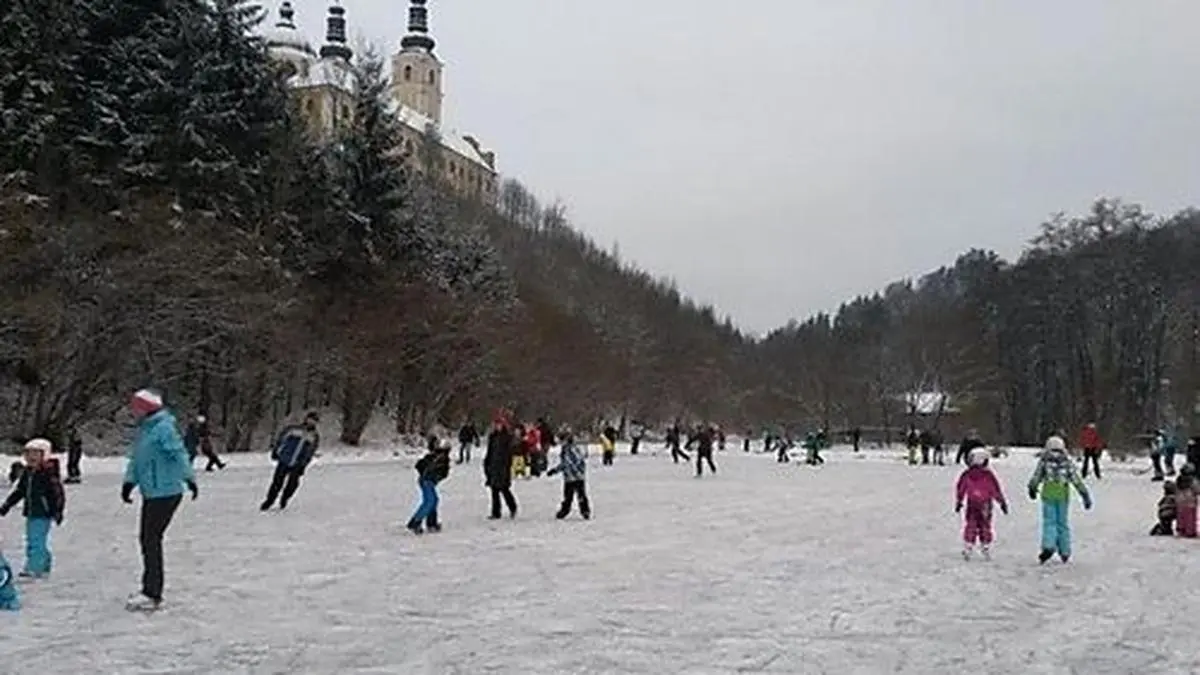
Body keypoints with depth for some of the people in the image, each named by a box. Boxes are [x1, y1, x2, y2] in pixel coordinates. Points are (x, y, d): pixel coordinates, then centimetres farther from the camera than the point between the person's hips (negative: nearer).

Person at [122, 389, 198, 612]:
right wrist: (129, 482, 7)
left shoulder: (163, 428, -15)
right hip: (150, 493, 9)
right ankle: (150, 589, 25)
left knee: (151, 540, -6)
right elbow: (135, 459, 18)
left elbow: (178, 453, -23)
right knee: (147, 539, 14)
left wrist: (188, 477, -31)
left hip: (166, 493, -9)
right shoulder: (143, 430, 13)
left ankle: (152, 595, 0)